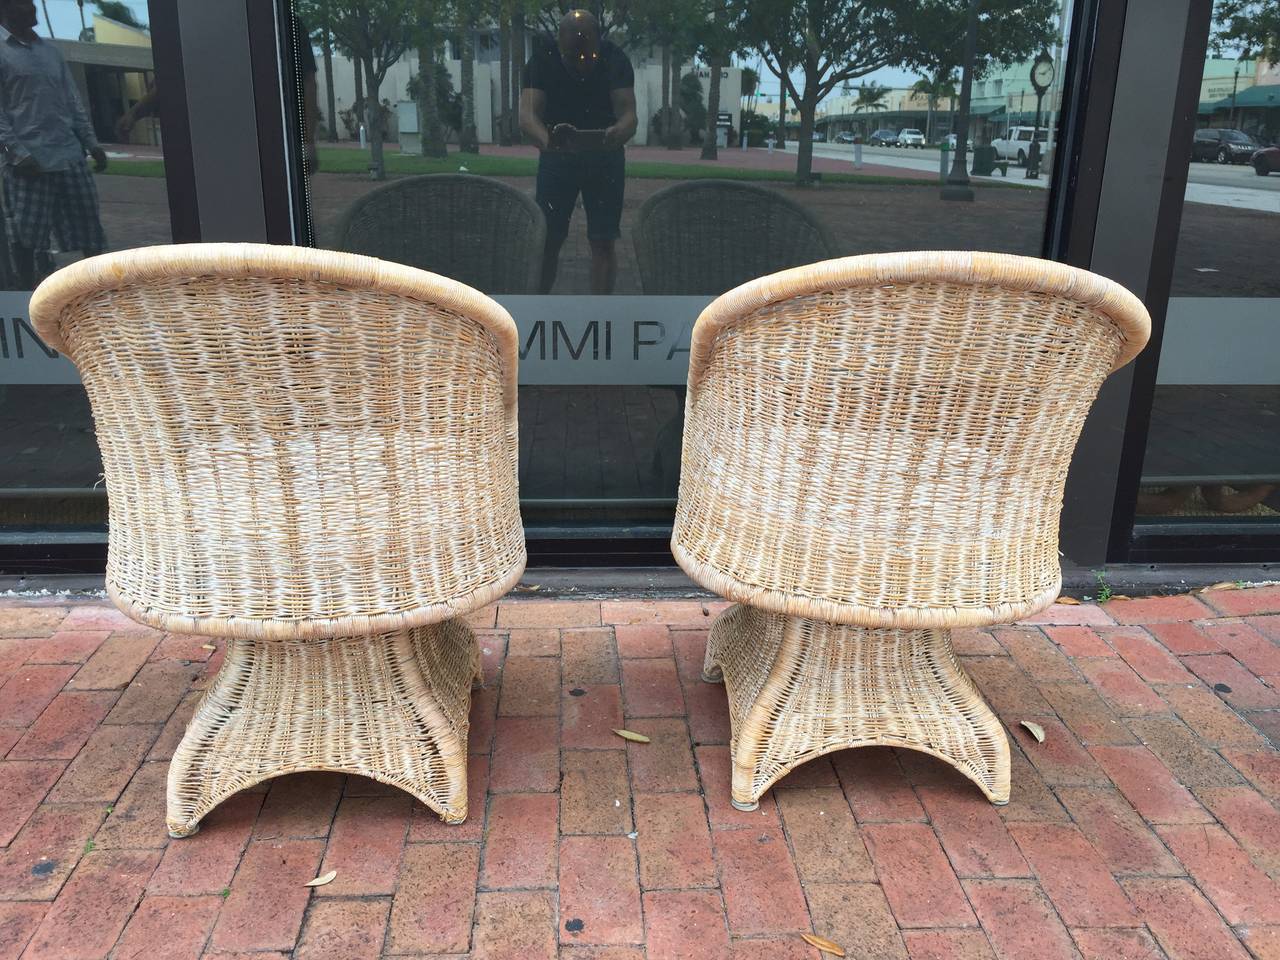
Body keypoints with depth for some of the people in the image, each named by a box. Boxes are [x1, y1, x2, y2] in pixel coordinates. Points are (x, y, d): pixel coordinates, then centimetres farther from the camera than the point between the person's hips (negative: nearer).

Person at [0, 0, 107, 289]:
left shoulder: (50, 51, 18)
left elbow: (73, 102, 19)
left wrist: (91, 143, 9)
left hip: (69, 155, 5)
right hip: (29, 161, -5)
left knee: (89, 225, 6)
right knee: (25, 235, 0)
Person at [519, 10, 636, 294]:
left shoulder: (615, 60, -18)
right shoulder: (542, 62, -19)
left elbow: (629, 113, -28)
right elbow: (527, 114, -31)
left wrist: (619, 133, -53)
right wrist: (546, 140, -55)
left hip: (604, 156, 0)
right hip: (557, 156, 0)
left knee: (603, 242, -4)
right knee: (548, 240, -1)